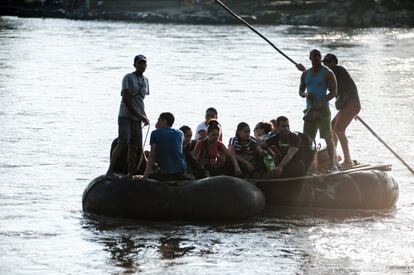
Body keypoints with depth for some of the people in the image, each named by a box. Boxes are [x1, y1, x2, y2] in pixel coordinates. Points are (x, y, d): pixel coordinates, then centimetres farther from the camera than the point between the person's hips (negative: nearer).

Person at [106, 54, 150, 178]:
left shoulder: (145, 80, 16)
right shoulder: (128, 78, -6)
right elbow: (126, 99, -12)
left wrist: (144, 116, 9)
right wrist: (139, 115, -15)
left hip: (137, 118, 7)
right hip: (126, 116, -7)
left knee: (134, 146, 4)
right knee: (123, 144, -15)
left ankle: (131, 174, 7)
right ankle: (110, 172, -13)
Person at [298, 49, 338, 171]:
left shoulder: (327, 73, -3)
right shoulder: (306, 74, 14)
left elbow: (333, 92, -9)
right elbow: (300, 91, 21)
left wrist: (320, 103, -20)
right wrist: (305, 94, -5)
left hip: (323, 108, -6)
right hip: (310, 109, 6)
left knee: (328, 137, -6)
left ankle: (332, 164, -5)